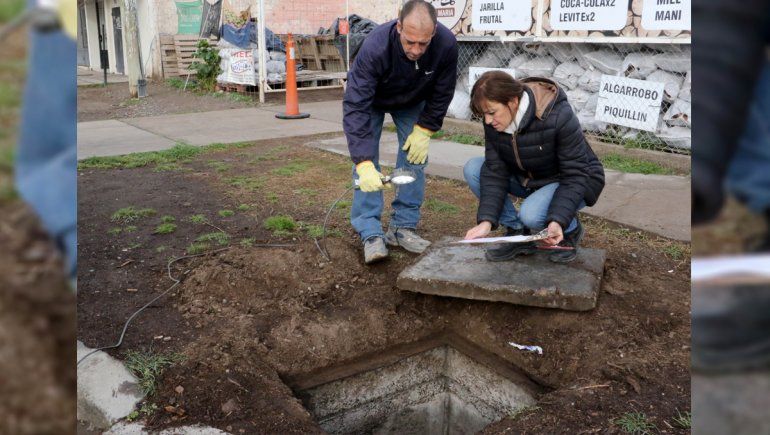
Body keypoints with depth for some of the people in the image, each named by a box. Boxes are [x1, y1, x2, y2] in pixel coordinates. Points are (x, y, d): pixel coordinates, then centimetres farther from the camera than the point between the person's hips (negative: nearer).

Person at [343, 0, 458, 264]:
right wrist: (363, 163, -50)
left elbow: (442, 94, -14)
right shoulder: (375, 47, -42)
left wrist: (424, 130, -17)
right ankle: (371, 234, -9)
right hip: (373, 101, -2)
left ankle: (403, 227, 8)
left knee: (415, 158, -4)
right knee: (367, 158, -13)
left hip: (412, 102, 3)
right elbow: (355, 107, -43)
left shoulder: (446, 44, -34)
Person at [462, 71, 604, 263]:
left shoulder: (559, 117, -31)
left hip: (575, 183, -6)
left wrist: (558, 221, -41)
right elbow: (495, 171, -17)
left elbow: (576, 175, -28)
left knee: (530, 214, -36)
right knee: (472, 169, -15)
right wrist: (487, 221, -29)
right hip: (529, 180, 6)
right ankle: (517, 233, -4)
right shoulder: (494, 123, -16)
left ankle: (571, 230, 0)